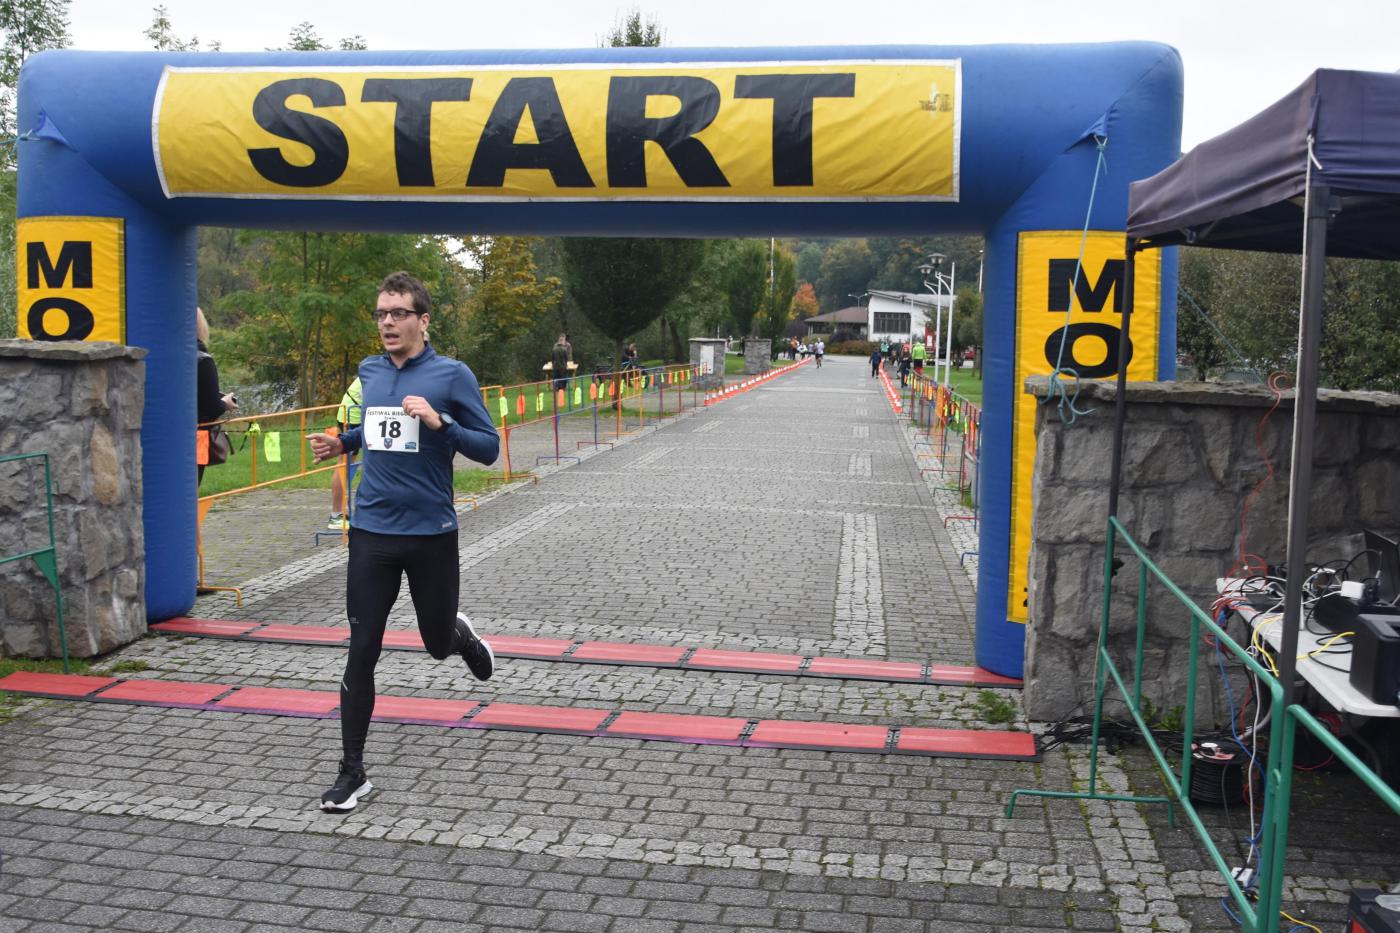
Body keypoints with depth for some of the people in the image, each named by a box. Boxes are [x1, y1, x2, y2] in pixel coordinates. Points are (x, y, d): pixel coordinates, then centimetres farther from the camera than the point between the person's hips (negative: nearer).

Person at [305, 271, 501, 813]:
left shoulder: (452, 375, -7)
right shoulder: (369, 372, 8)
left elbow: (488, 448, -9)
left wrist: (439, 423, -23)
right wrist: (342, 443, 8)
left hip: (431, 533, -3)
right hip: (371, 533, 3)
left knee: (438, 643, 12)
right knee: (361, 654, 1)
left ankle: (461, 635, 51)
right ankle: (352, 772, 11)